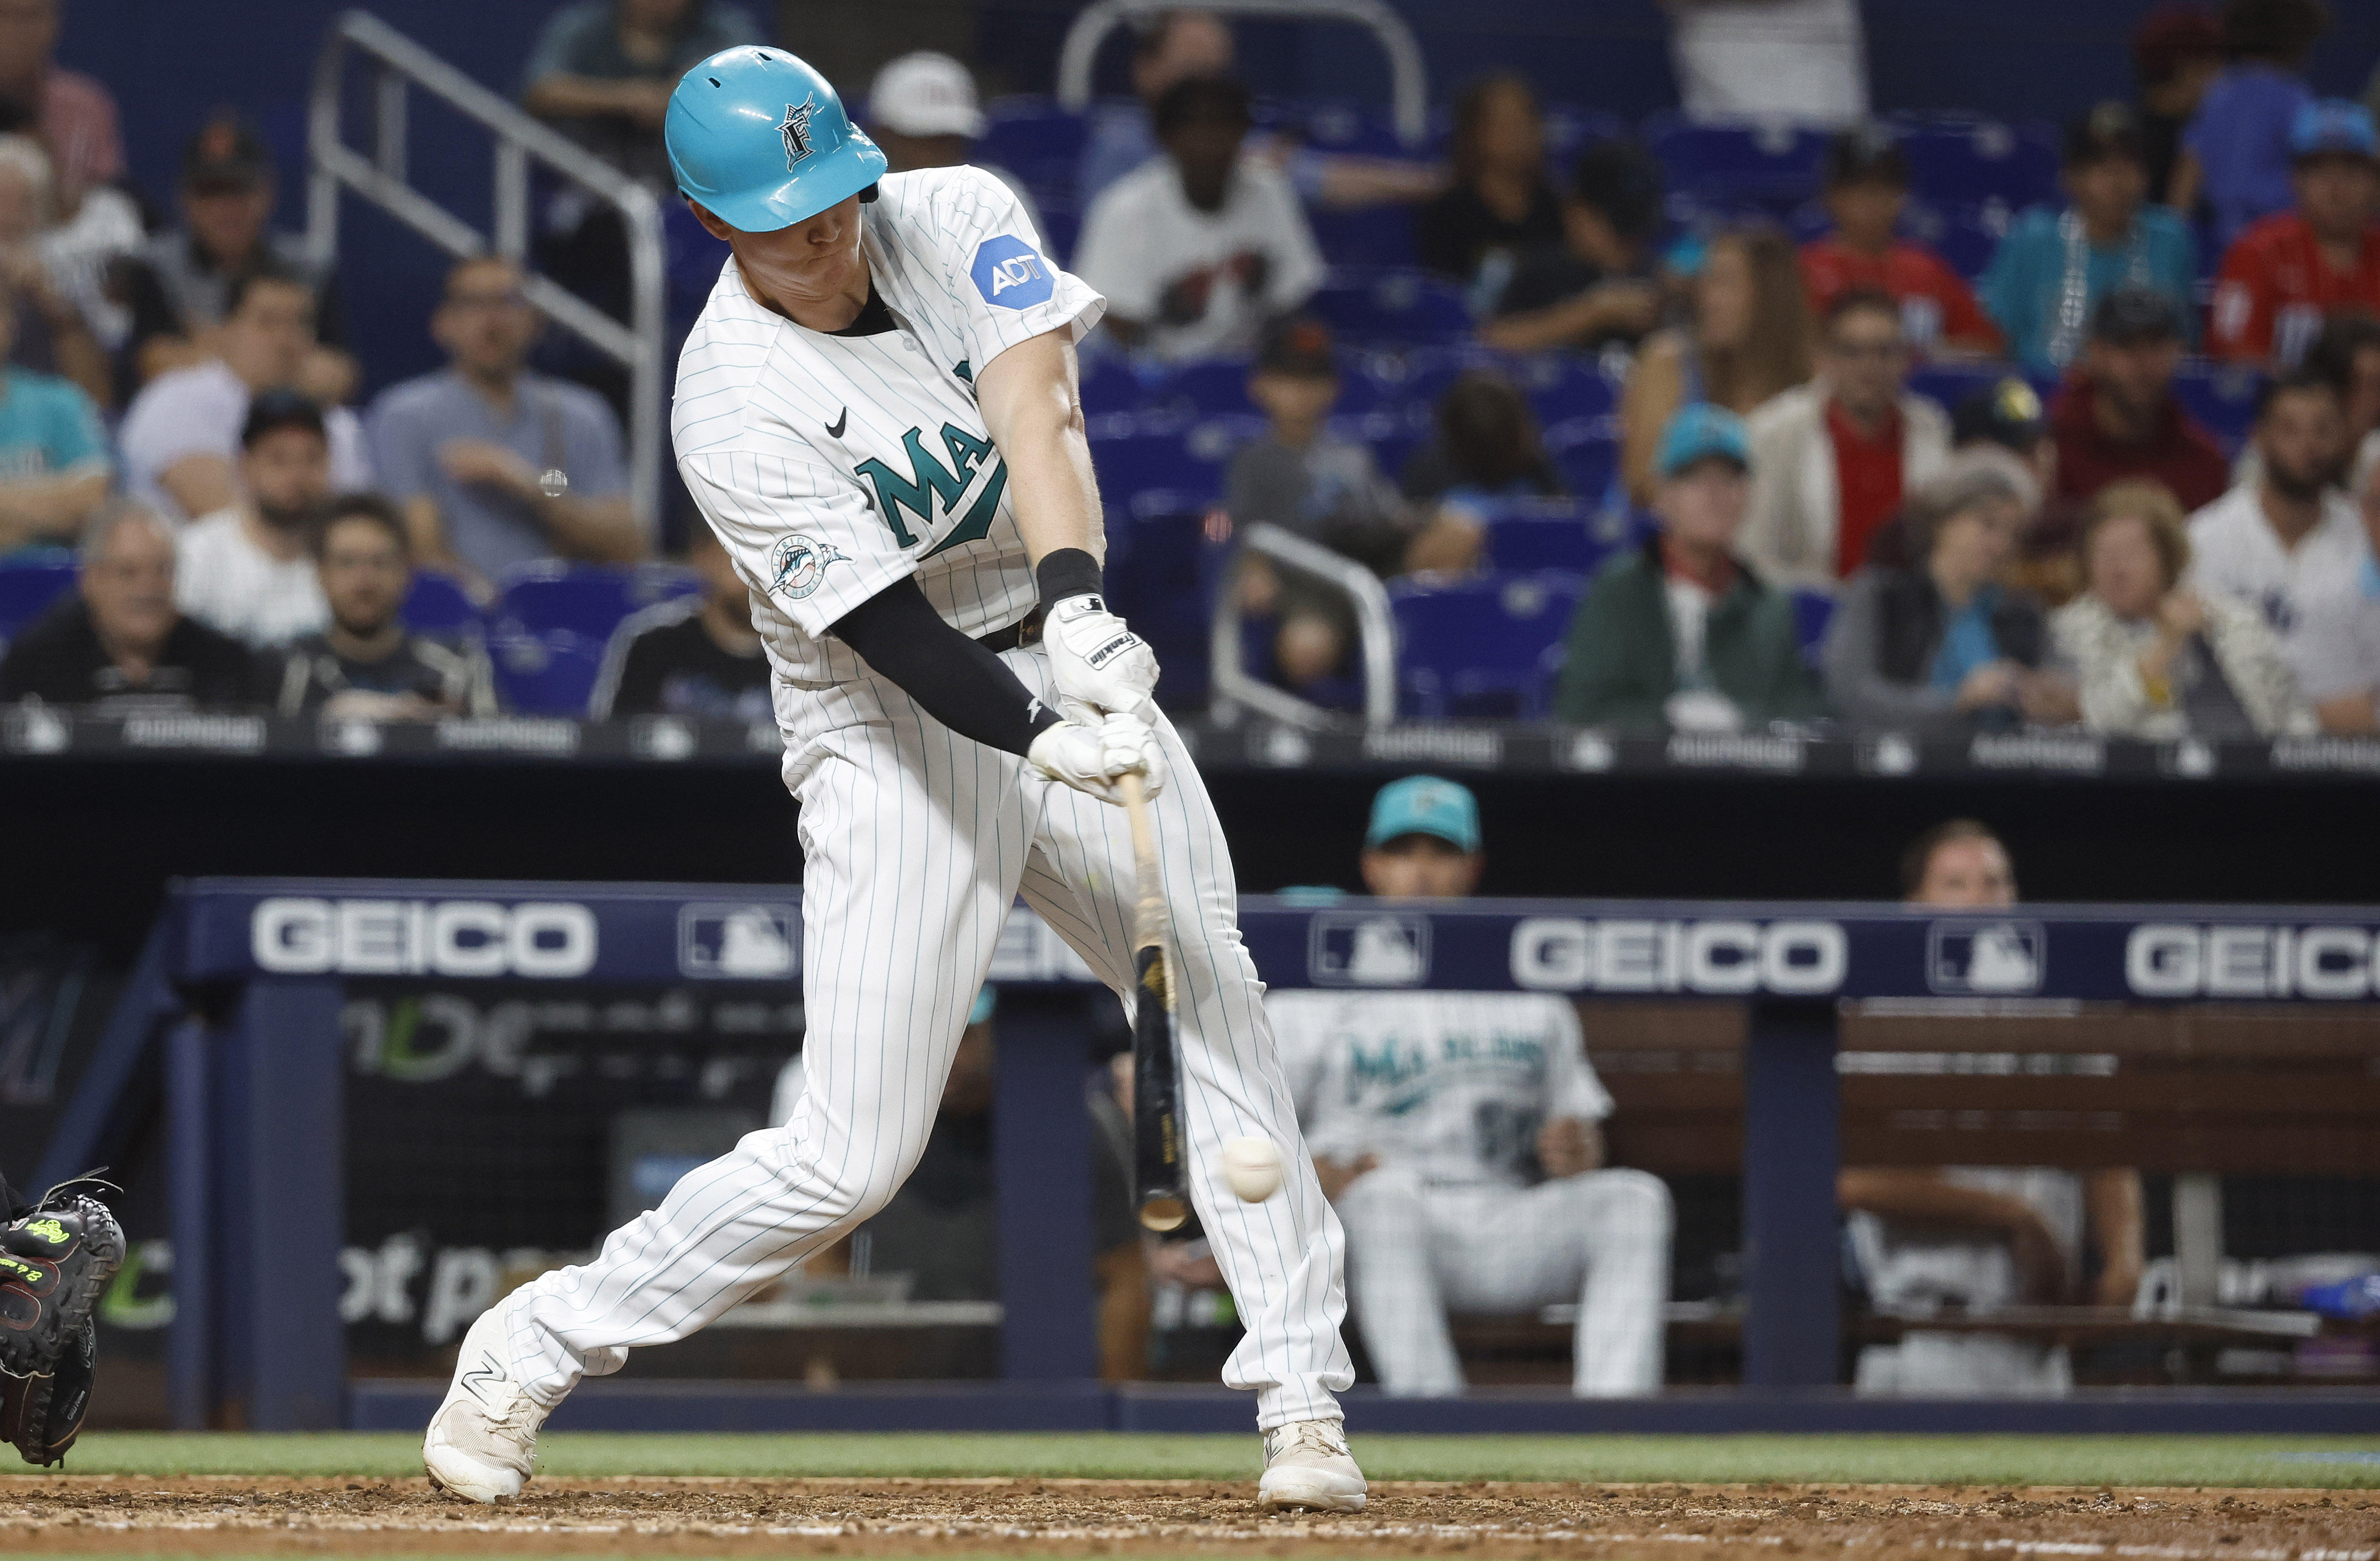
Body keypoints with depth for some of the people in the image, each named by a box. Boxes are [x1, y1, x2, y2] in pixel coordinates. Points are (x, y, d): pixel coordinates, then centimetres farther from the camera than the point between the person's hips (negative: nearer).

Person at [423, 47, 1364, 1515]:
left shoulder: (958, 219, -6)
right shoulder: (736, 407, -21)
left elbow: (1037, 415, -22)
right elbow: (894, 633, -25)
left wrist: (1078, 609, -38)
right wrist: (1045, 739, -40)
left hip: (1070, 665, 5)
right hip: (897, 736, -5)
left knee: (1217, 1013, -6)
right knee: (854, 1157, -7)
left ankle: (1307, 1400, 0)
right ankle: (533, 1349, 8)